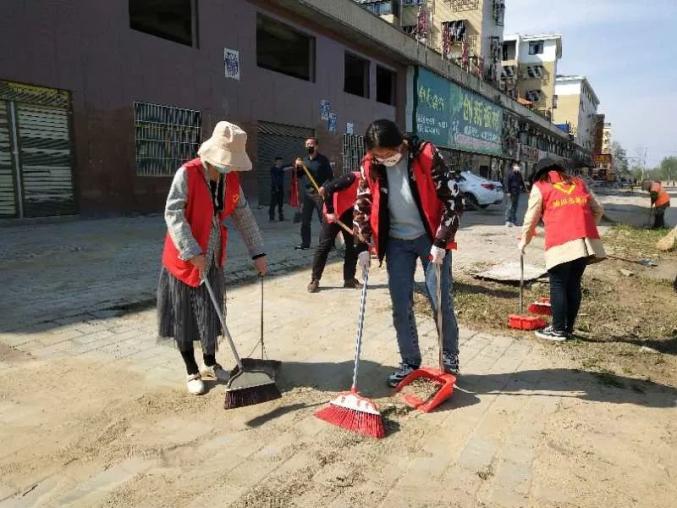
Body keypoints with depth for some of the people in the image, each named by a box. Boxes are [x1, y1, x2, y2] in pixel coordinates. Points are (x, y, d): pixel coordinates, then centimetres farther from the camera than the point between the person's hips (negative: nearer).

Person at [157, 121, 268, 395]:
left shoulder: (232, 179, -1)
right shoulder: (187, 174, -19)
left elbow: (243, 216, 3)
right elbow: (173, 214, -23)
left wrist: (258, 253, -2)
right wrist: (193, 252, -30)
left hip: (213, 258, 5)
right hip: (184, 258, -5)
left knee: (212, 313, 14)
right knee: (184, 317, 7)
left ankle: (210, 363, 34)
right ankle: (192, 371, 24)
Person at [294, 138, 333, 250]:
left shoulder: (323, 160, 0)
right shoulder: (304, 160, 15)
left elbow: (329, 177, -3)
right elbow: (299, 176, 18)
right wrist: (297, 167, 0)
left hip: (319, 193, -5)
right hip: (306, 193, 5)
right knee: (305, 220, 7)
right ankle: (305, 243, 17)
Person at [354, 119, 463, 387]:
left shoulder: (427, 155, -18)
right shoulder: (370, 165, -8)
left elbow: (454, 199, -15)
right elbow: (362, 206, 3)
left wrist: (441, 242, -17)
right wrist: (364, 246, -4)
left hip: (432, 238, -3)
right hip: (396, 242, 3)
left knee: (441, 302, 1)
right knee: (401, 307, 5)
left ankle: (450, 357, 23)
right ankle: (410, 362, 21)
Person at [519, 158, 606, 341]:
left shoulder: (540, 187, 12)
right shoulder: (579, 183, 25)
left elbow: (531, 218, 11)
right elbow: (598, 210, 23)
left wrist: (524, 241, 23)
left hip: (561, 243, -5)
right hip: (587, 241, 5)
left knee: (558, 285, 3)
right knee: (574, 283, 13)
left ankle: (558, 330, 6)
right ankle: (568, 328, 21)